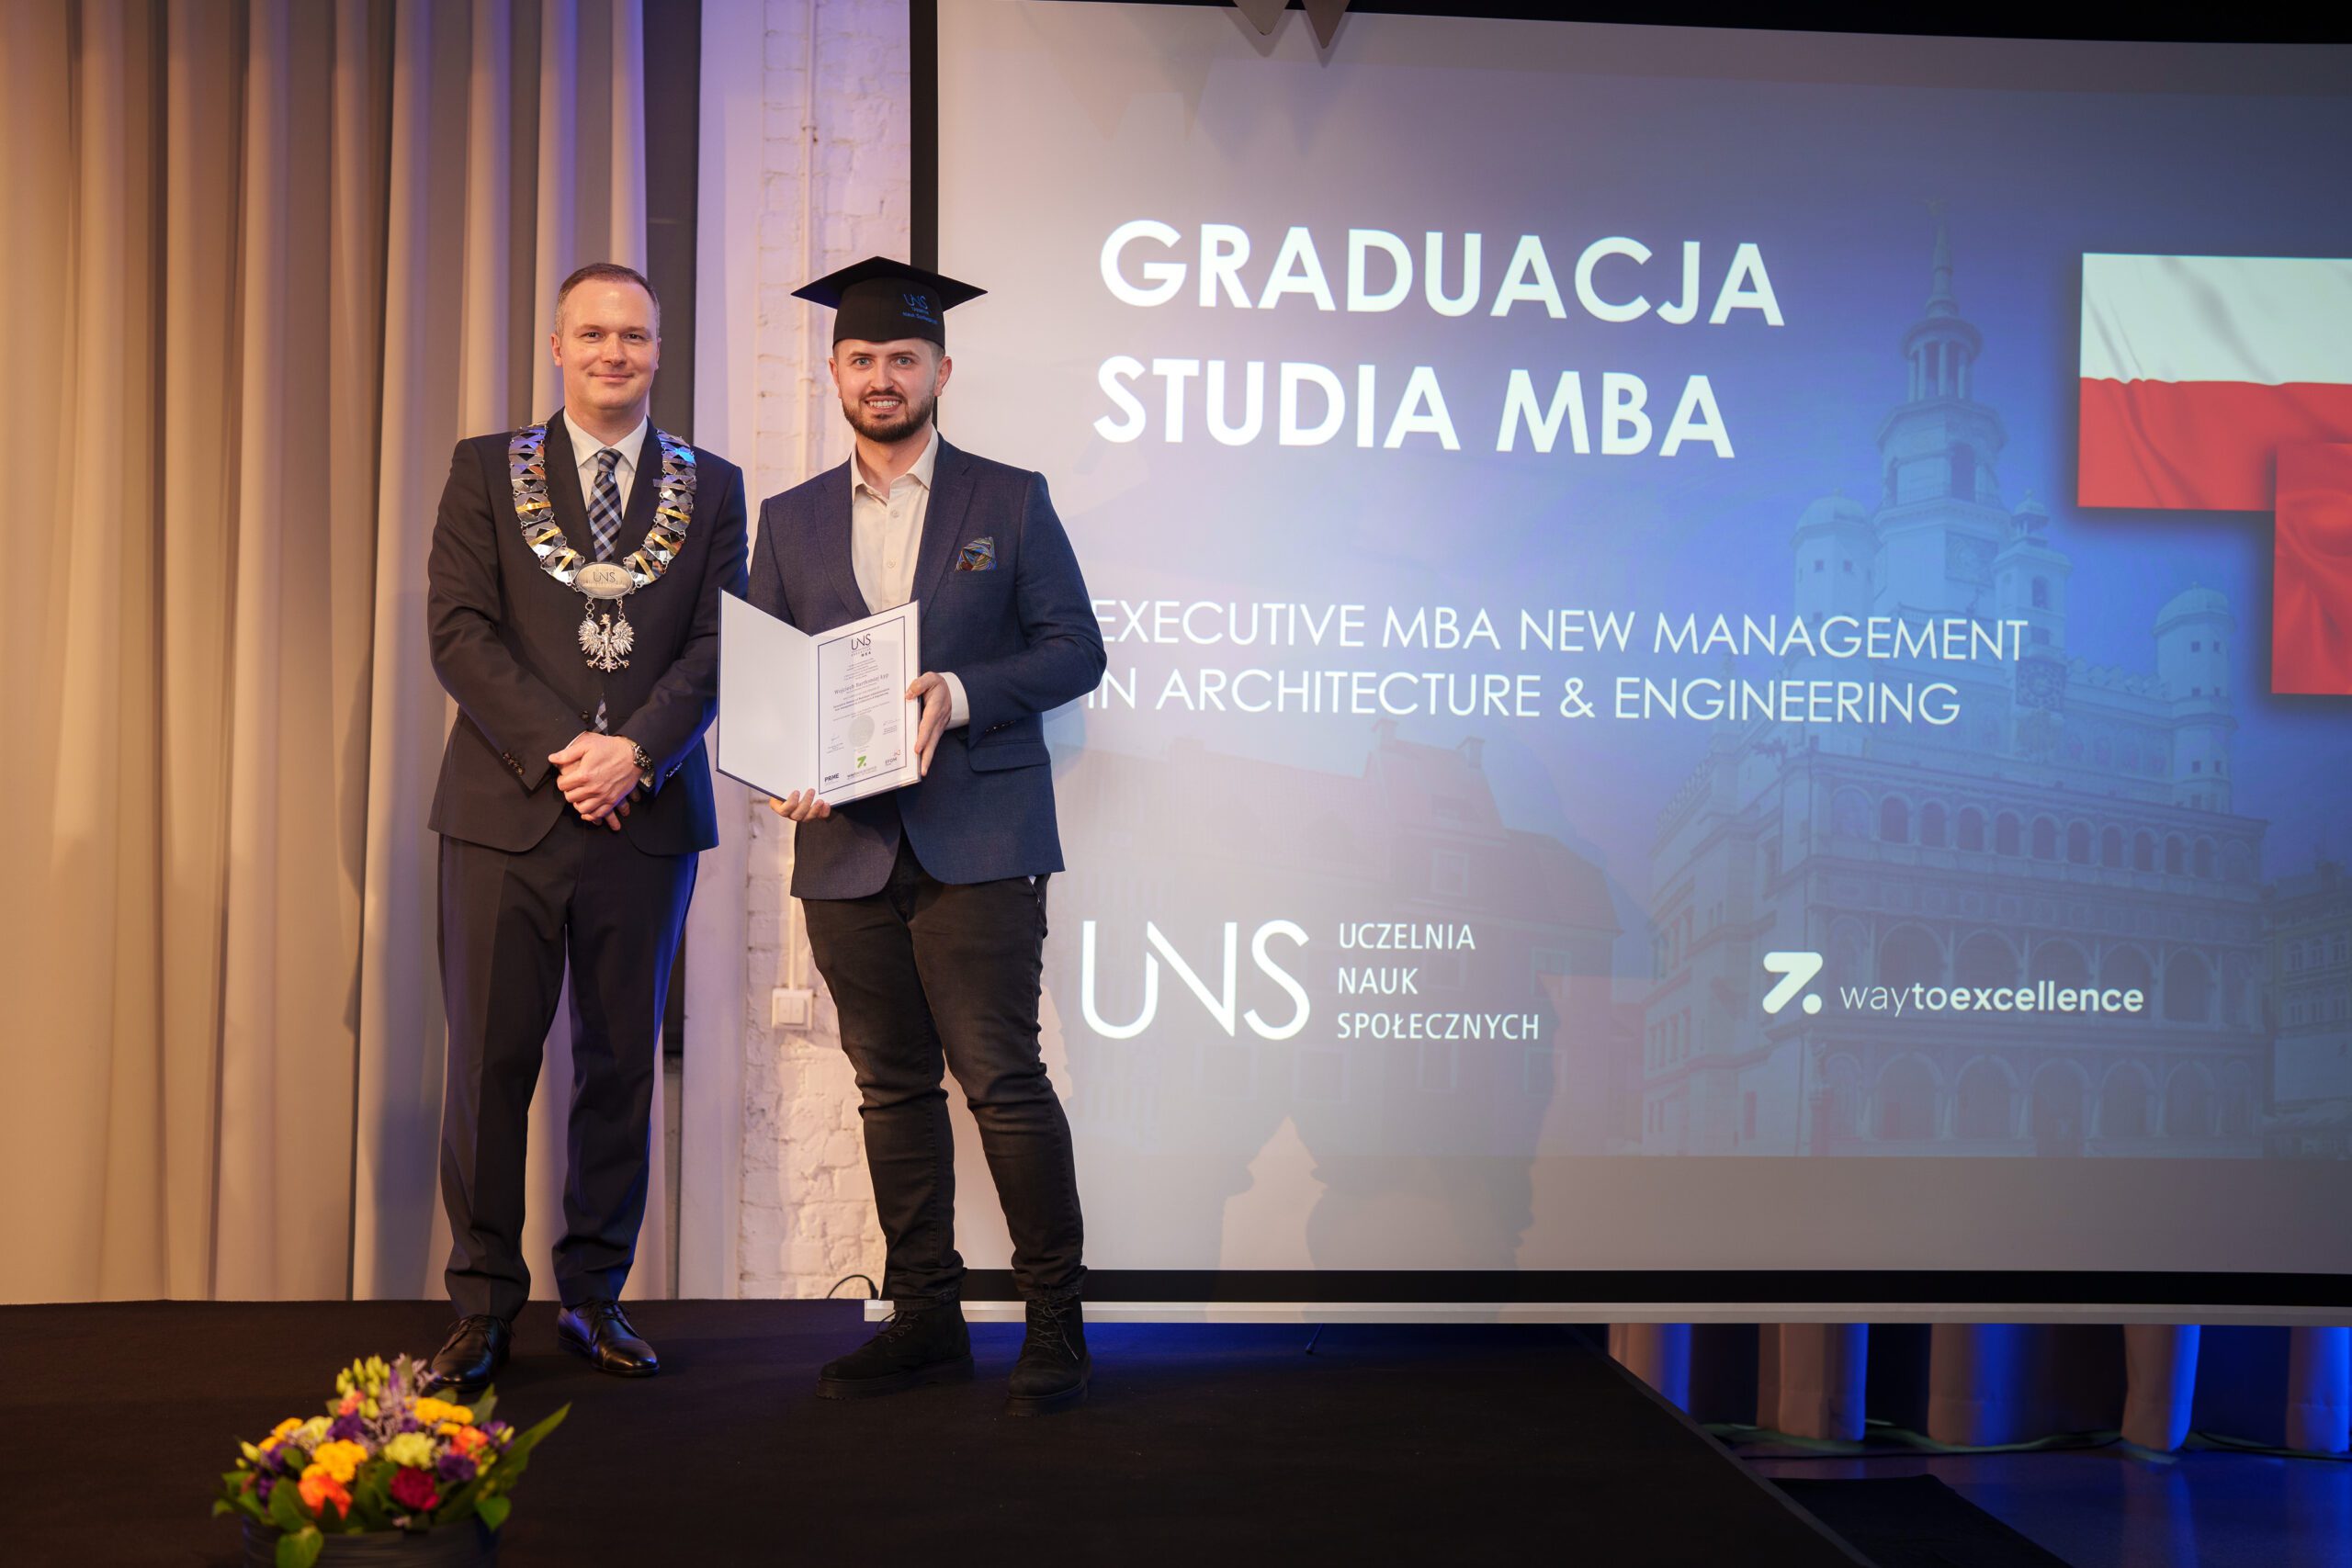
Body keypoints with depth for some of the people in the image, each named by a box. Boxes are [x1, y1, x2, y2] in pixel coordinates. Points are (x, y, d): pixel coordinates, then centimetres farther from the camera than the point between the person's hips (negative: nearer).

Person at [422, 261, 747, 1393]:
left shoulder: (711, 488, 11)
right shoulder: (486, 470, 9)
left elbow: (718, 646, 3)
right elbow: (459, 630, -1)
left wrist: (635, 749, -13)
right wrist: (558, 750, -12)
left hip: (646, 815, 1)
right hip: (506, 810, -1)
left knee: (622, 1064, 6)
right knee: (489, 1061, 0)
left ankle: (594, 1297, 18)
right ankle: (483, 1307, 12)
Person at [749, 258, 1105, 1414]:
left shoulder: (1009, 501, 6)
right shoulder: (791, 520, 15)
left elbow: (1074, 649, 1)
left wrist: (960, 693, -15)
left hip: (975, 841, -4)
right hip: (847, 846, 4)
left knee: (1001, 1077, -7)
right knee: (892, 1087, 8)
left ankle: (1057, 1320, 4)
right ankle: (924, 1318, 18)